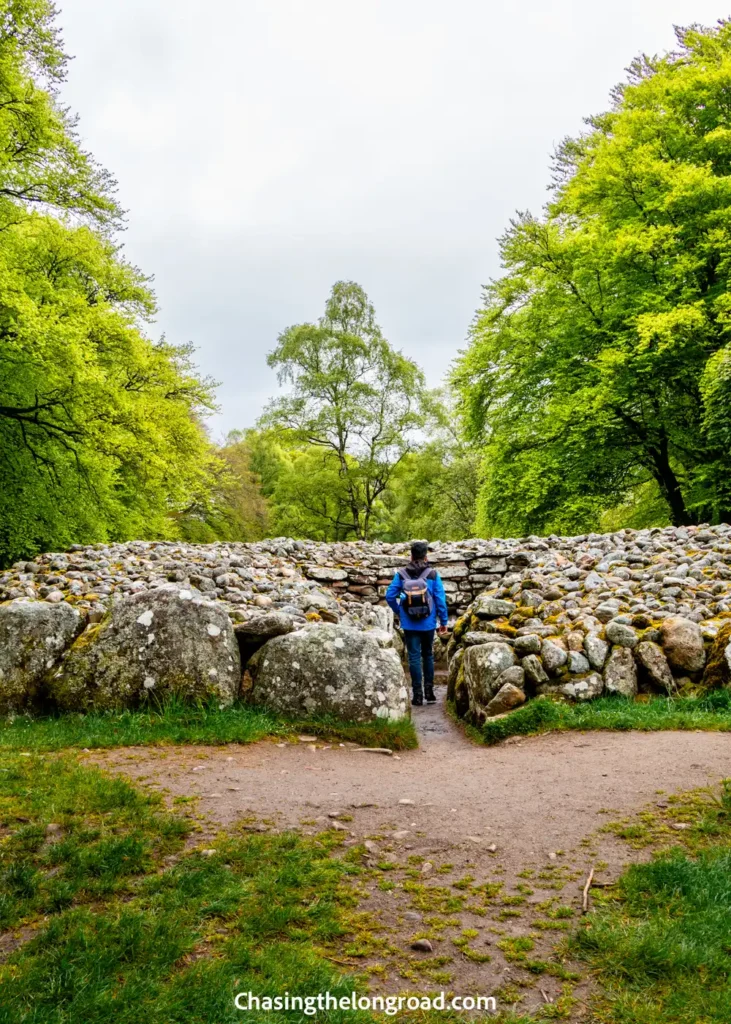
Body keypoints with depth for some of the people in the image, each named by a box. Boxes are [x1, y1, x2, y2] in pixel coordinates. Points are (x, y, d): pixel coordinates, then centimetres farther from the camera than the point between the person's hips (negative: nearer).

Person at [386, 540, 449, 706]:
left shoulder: (401, 574, -5)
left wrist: (399, 612, 12)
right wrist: (443, 621, 2)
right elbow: (440, 599, -7)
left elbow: (390, 596, -4)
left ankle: (417, 695, 6)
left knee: (414, 657, 5)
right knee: (428, 656, 16)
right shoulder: (433, 574, -7)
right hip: (428, 624, 0)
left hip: (409, 624, 0)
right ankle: (429, 692, 17)